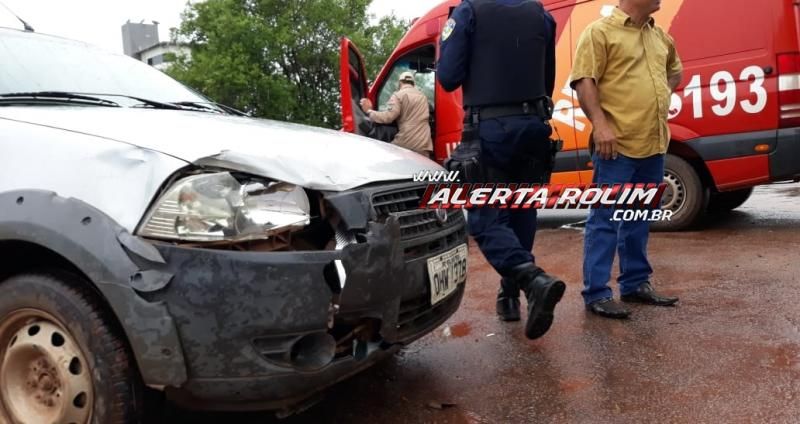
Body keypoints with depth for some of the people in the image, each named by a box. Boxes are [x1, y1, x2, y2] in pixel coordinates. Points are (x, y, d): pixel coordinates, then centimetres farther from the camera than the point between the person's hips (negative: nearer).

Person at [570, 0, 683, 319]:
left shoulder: (661, 36, 19)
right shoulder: (600, 32, -4)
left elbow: (675, 70, 36)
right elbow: (584, 81, -13)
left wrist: (663, 93, 16)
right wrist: (599, 124, -23)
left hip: (654, 144, 8)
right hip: (617, 144, -8)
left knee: (639, 218, 14)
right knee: (605, 218, -6)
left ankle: (636, 283, 25)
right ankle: (596, 293, -1)